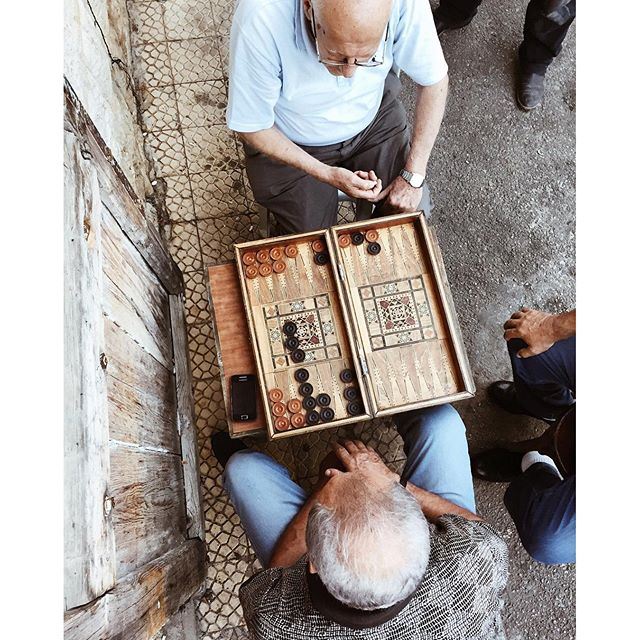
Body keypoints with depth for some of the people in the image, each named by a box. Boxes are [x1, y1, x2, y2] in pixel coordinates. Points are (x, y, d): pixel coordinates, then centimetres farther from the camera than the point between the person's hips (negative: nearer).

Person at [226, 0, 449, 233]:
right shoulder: (259, 21, -35)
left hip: (374, 122, 2)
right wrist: (327, 174, -28)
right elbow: (250, 127, -21)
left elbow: (434, 80, -12)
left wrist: (413, 176, -17)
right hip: (291, 144, -2)